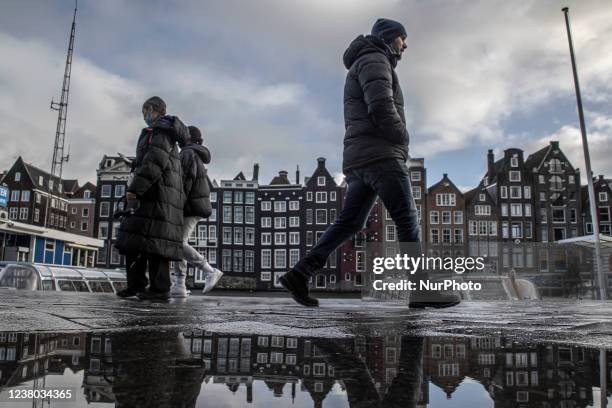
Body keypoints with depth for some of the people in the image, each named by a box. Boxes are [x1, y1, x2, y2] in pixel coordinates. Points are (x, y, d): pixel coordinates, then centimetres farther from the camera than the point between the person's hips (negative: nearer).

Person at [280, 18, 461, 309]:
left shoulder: (368, 71, 33)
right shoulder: (374, 61, -1)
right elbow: (382, 108, -18)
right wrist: (402, 139, -2)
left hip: (362, 160, 10)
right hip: (380, 156, -10)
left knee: (349, 223, 4)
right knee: (408, 220, -9)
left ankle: (299, 274, -1)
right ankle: (423, 290, -9)